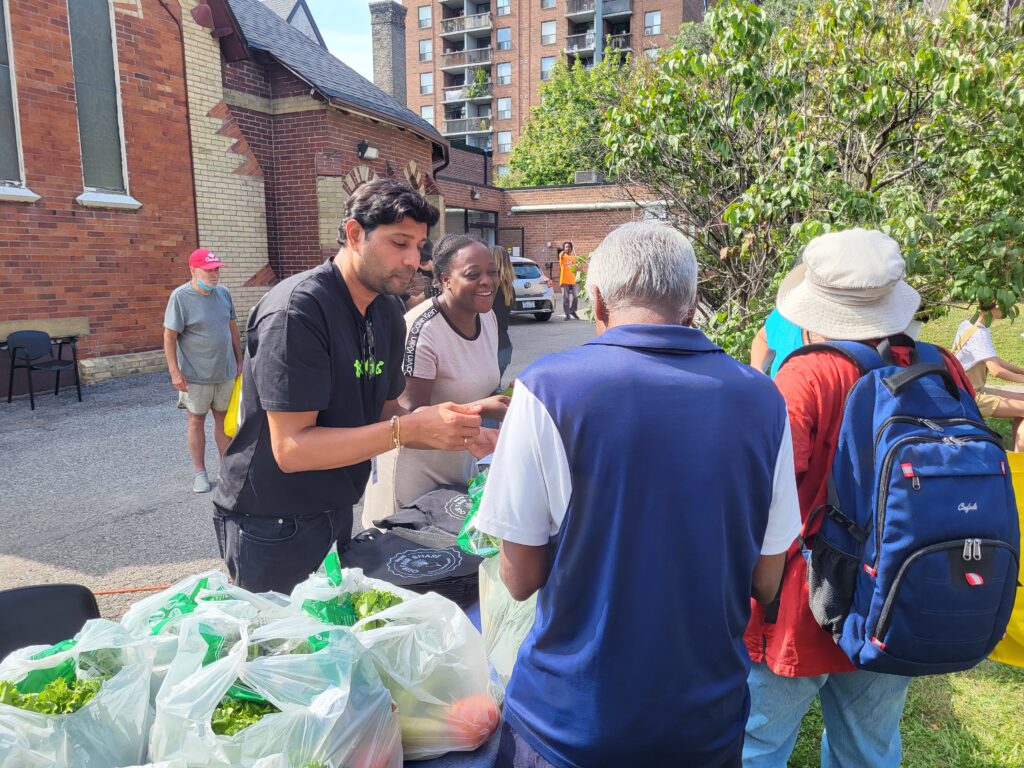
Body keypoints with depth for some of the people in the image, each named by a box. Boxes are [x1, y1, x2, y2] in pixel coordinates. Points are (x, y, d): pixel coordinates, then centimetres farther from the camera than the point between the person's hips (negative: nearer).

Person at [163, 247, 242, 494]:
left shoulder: (223, 293, 2)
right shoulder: (180, 297, -12)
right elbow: (169, 336, -11)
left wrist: (239, 361, 12)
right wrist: (175, 372, -14)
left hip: (226, 371, 4)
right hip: (196, 375, -4)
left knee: (223, 417, 12)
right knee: (197, 420, 8)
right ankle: (199, 472, 18)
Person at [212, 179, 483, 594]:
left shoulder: (388, 310, 1)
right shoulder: (297, 310, -24)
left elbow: (384, 413, 3)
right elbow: (291, 447, -28)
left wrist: (445, 427, -17)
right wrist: (410, 429, -33)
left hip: (337, 512, 8)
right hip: (273, 526, -7)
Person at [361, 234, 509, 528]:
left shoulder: (488, 317, -2)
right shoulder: (422, 329, -26)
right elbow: (410, 415, -25)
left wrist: (505, 396, -8)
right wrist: (481, 409, -33)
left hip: (462, 462, 7)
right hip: (416, 473, -7)